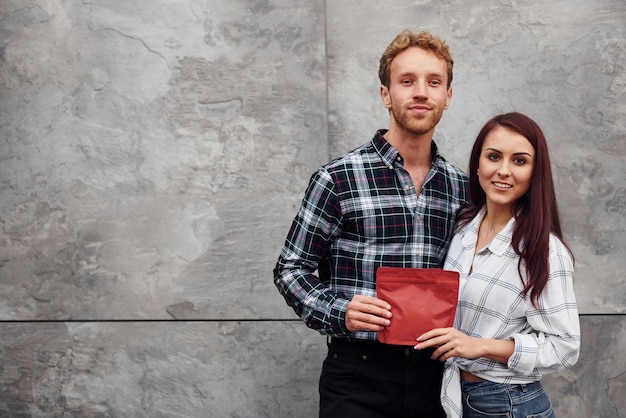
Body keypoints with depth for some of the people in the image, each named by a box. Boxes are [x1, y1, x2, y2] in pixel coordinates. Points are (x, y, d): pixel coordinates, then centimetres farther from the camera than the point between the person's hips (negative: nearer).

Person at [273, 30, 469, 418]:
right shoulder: (338, 178, -8)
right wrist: (337, 313, -18)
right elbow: (291, 269, -2)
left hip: (433, 372, 4)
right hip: (358, 375, -4)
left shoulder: (461, 186, 6)